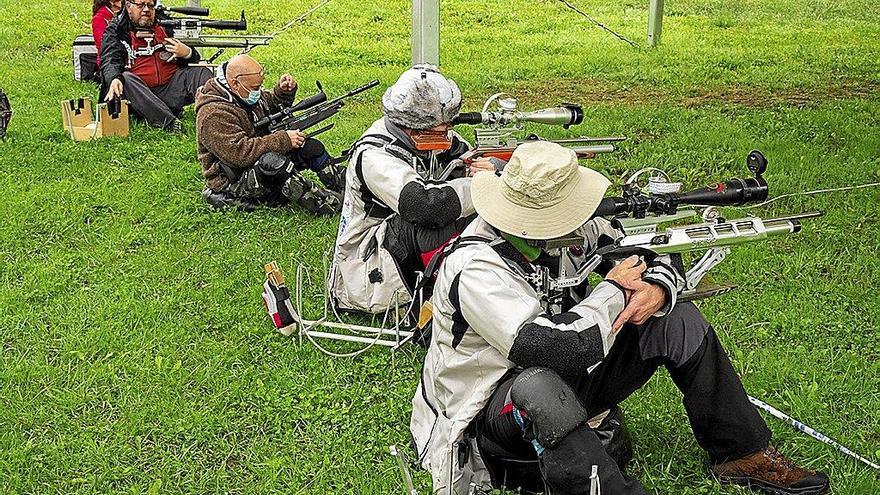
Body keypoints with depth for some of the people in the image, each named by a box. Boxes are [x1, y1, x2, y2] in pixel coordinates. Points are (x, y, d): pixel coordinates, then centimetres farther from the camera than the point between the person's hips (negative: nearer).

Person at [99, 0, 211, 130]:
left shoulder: (164, 28, 18)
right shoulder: (115, 30, 10)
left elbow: (195, 58, 21)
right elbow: (109, 61, -7)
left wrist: (187, 53, -4)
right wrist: (114, 79, -30)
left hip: (170, 88, 3)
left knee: (201, 72, -13)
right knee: (126, 79, -32)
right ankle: (170, 122, -47)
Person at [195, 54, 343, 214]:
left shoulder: (247, 94, 4)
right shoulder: (213, 115, -25)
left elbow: (273, 105, 23)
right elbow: (239, 152, -33)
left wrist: (284, 91, 0)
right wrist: (284, 140, -30)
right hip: (232, 182, -10)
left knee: (311, 146, 0)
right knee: (271, 161, -37)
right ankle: (327, 206, -35)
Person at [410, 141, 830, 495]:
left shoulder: (565, 229, -6)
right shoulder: (475, 269, -29)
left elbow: (655, 254, 6)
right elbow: (559, 350, -40)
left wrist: (657, 289, -19)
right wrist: (613, 290, -23)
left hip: (568, 382, 8)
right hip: (495, 409, -7)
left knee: (679, 320, -4)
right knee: (539, 386, -44)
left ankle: (744, 456, 5)